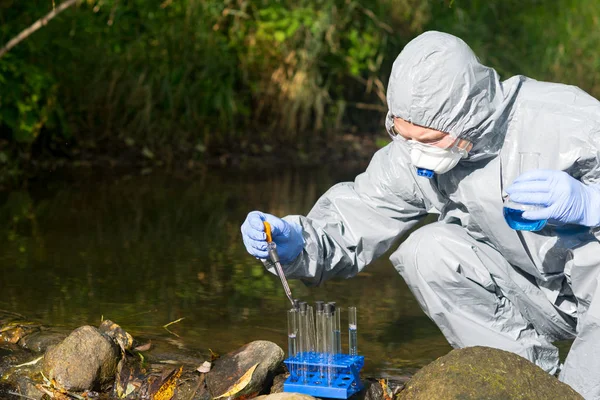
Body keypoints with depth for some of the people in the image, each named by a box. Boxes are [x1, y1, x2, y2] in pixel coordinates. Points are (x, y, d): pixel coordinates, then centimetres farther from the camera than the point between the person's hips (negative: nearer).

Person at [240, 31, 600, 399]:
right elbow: (353, 226, -10)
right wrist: (294, 242, -30)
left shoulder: (564, 122, -27)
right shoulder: (412, 157, -12)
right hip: (534, 297, 6)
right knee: (427, 252, -18)